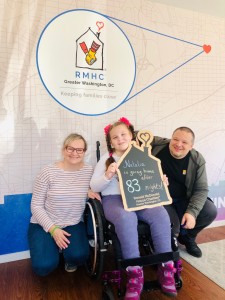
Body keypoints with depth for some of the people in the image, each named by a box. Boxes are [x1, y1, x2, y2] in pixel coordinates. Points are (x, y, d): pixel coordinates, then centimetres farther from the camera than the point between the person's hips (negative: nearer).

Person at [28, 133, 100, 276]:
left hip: (73, 225, 2)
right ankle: (55, 247, 17)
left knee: (79, 256, -24)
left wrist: (90, 191, -12)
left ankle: (68, 255, 15)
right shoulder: (48, 172, -15)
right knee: (45, 266, -18)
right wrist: (53, 229, -20)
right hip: (44, 225, -1)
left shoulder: (89, 171, -8)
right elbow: (36, 206, -10)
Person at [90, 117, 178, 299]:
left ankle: (166, 267, -13)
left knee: (161, 214, -28)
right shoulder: (107, 158, 11)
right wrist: (107, 176, -15)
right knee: (126, 218, -37)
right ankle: (135, 273, -23)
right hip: (114, 198, -2)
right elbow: (94, 186, 4)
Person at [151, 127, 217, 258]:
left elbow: (201, 189, -9)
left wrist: (192, 212, -24)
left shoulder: (197, 160, -10)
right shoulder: (156, 145, -16)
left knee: (210, 211, -15)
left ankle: (187, 237, 17)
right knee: (172, 225, -26)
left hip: (183, 199, 3)